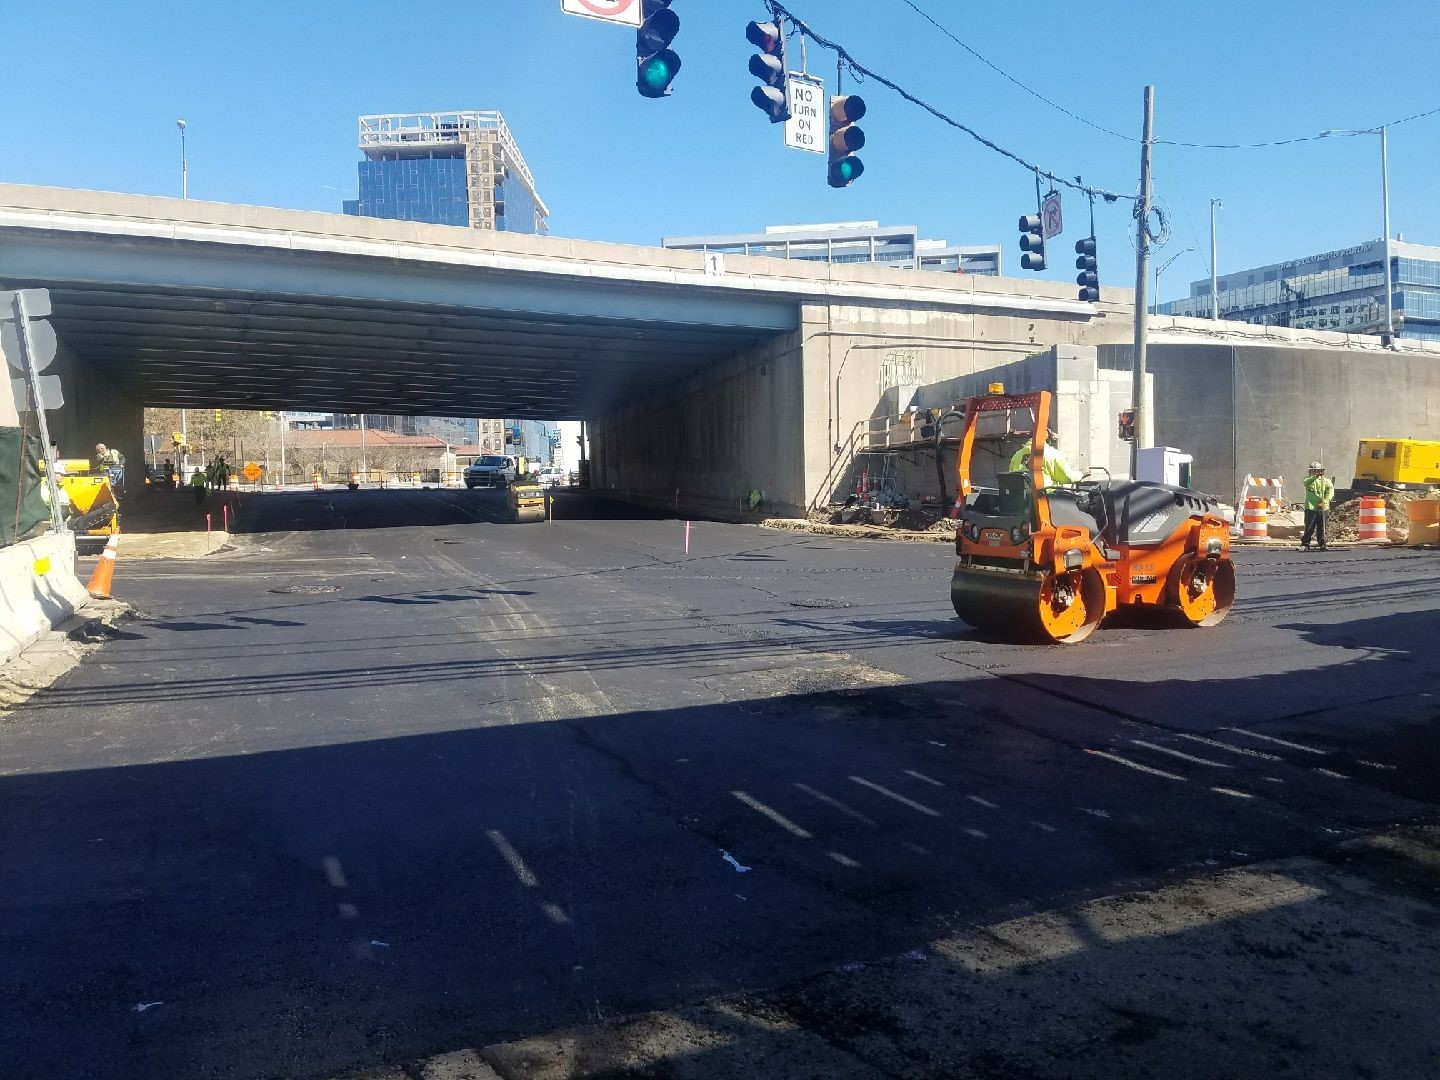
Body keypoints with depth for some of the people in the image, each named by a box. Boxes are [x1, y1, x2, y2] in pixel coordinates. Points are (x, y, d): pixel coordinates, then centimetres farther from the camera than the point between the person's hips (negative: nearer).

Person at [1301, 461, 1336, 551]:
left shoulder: (1326, 480, 5)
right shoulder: (1308, 479, 6)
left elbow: (1330, 490, -10)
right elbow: (1307, 483, -19)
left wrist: (1326, 501, -27)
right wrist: (1316, 476, -37)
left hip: (1323, 509, 1)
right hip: (1310, 509, -1)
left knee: (1321, 529, 5)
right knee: (1309, 528, -4)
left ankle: (1322, 545, 14)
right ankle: (1305, 545, 2)